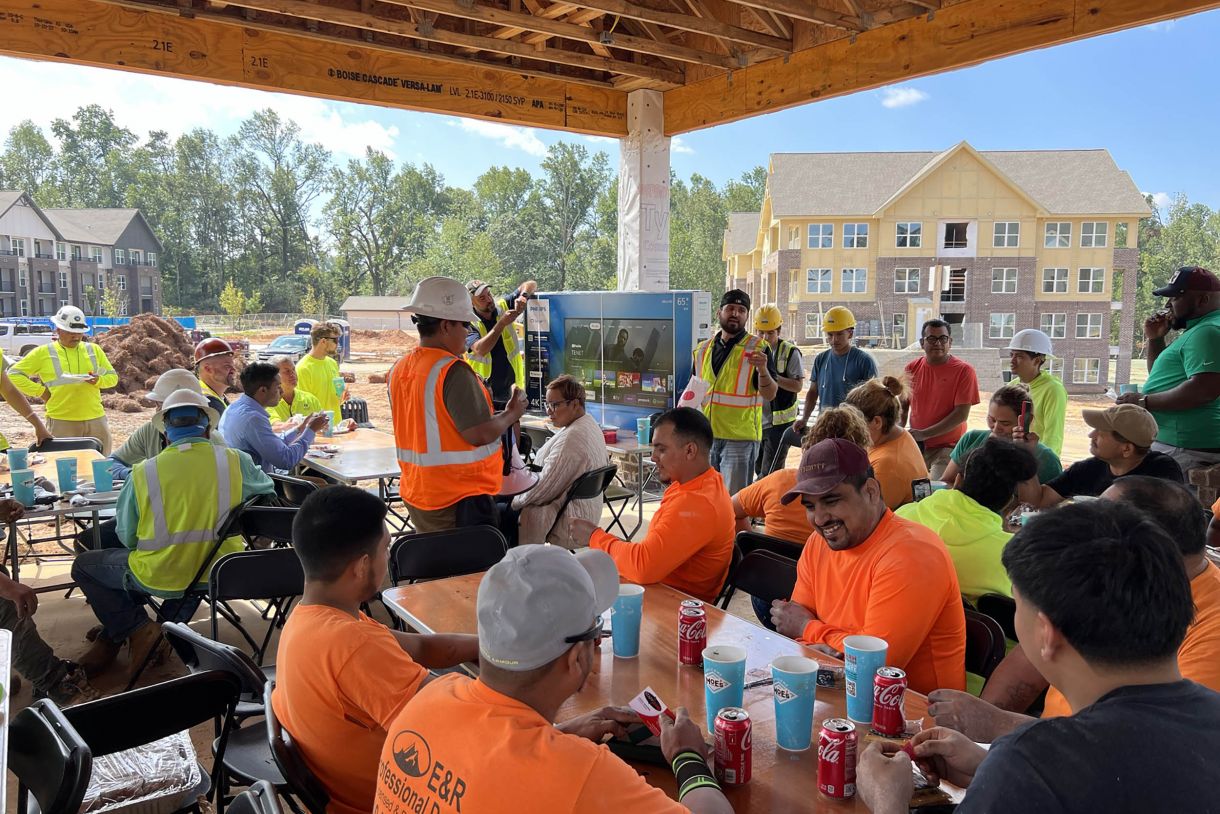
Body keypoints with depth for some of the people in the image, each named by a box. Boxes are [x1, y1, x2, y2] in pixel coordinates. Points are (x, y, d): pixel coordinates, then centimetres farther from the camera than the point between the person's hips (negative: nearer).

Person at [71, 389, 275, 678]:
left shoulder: (143, 472, -11)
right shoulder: (236, 462, -9)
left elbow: (126, 537, -2)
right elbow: (269, 490, 12)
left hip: (161, 577, -2)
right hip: (218, 575, 2)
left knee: (83, 566, 23)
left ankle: (137, 629, 9)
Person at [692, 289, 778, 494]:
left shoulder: (758, 348, -3)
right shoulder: (703, 349, 11)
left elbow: (770, 394, -10)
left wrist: (762, 369, -27)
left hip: (740, 438, -5)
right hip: (705, 437, 5)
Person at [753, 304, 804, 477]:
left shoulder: (790, 352, -8)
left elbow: (797, 385, -13)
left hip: (780, 422, -5)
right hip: (755, 421, 6)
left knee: (770, 473, -7)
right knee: (760, 470, 15)